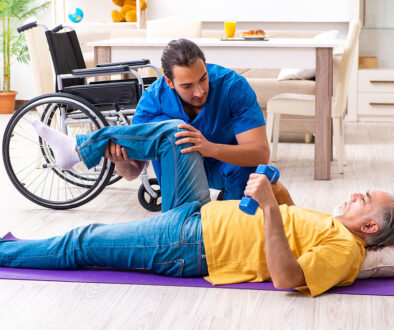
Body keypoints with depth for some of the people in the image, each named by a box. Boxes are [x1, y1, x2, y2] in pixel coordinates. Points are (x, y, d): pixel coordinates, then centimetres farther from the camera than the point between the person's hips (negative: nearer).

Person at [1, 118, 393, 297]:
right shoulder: (335, 224, 7)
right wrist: (282, 196, 10)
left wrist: (270, 207, -39)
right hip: (199, 212, 9)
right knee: (171, 131, 7)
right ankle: (78, 148, 18)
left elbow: (286, 278, -35)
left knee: (79, 244, -3)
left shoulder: (345, 249, -20)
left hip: (190, 245, -9)